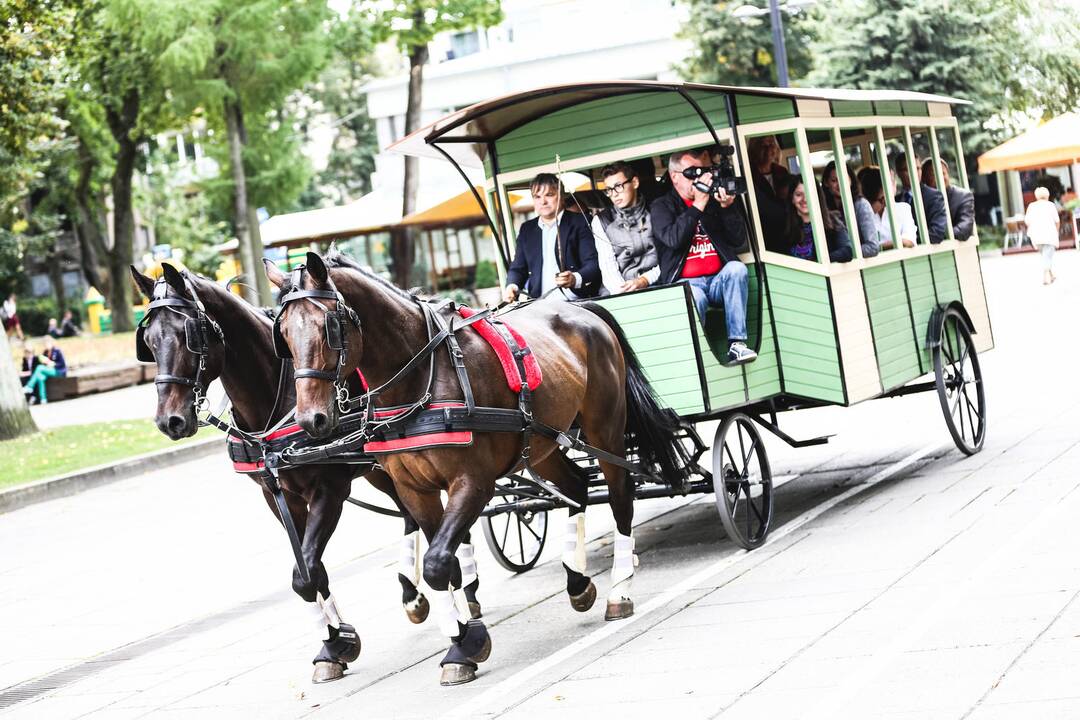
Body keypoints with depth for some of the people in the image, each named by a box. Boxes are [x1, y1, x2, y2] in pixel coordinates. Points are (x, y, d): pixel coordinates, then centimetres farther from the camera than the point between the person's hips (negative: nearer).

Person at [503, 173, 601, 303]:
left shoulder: (578, 222, 7)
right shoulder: (527, 229, 22)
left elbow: (592, 263, -2)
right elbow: (518, 268, 21)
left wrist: (575, 279, -23)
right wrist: (512, 286, -2)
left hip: (576, 301, -4)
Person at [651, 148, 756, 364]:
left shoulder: (714, 201, 19)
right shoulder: (661, 207, 10)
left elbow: (739, 240, 11)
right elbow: (673, 239, -11)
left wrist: (727, 206, -3)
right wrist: (699, 204, -13)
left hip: (719, 280, 4)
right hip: (686, 282, -4)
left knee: (736, 268, -30)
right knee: (694, 298, -39)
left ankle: (737, 344, -32)